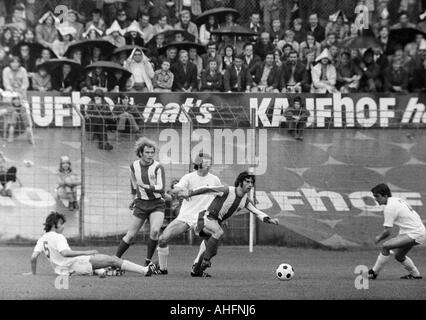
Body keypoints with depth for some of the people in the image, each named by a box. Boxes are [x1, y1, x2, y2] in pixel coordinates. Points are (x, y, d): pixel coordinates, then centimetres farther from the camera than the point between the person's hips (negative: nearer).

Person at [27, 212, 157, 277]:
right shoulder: (57, 237, -9)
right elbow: (64, 252, -24)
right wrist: (86, 252, -24)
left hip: (65, 271, 8)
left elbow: (33, 257, 7)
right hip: (74, 264, -8)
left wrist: (33, 273, 21)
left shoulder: (42, 239, 14)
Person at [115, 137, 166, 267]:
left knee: (155, 231, -24)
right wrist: (134, 198, 30)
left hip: (157, 204, -2)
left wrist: (146, 187, -33)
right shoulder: (134, 166, -1)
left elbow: (161, 188, -21)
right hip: (141, 204, 3)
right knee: (130, 235, 2)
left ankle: (148, 262, -8)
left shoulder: (158, 167, -13)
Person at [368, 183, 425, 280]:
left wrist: (379, 238, 2)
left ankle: (374, 272, -11)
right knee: (399, 256, 25)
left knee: (385, 246, -17)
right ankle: (415, 274, 39)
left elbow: (387, 232, -17)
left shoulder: (389, 207, -17)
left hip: (415, 234, -10)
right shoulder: (397, 200, 11)